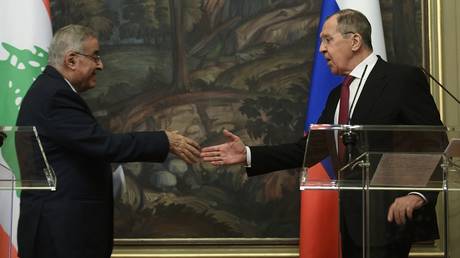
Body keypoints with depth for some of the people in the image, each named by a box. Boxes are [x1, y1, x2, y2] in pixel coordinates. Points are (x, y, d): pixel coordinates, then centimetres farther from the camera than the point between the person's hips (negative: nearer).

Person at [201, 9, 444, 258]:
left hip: (389, 218, -7)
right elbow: (308, 149, 14)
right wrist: (248, 155, 5)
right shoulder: (338, 95, 18)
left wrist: (419, 194, -24)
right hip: (351, 219, 8)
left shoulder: (404, 79, -5)